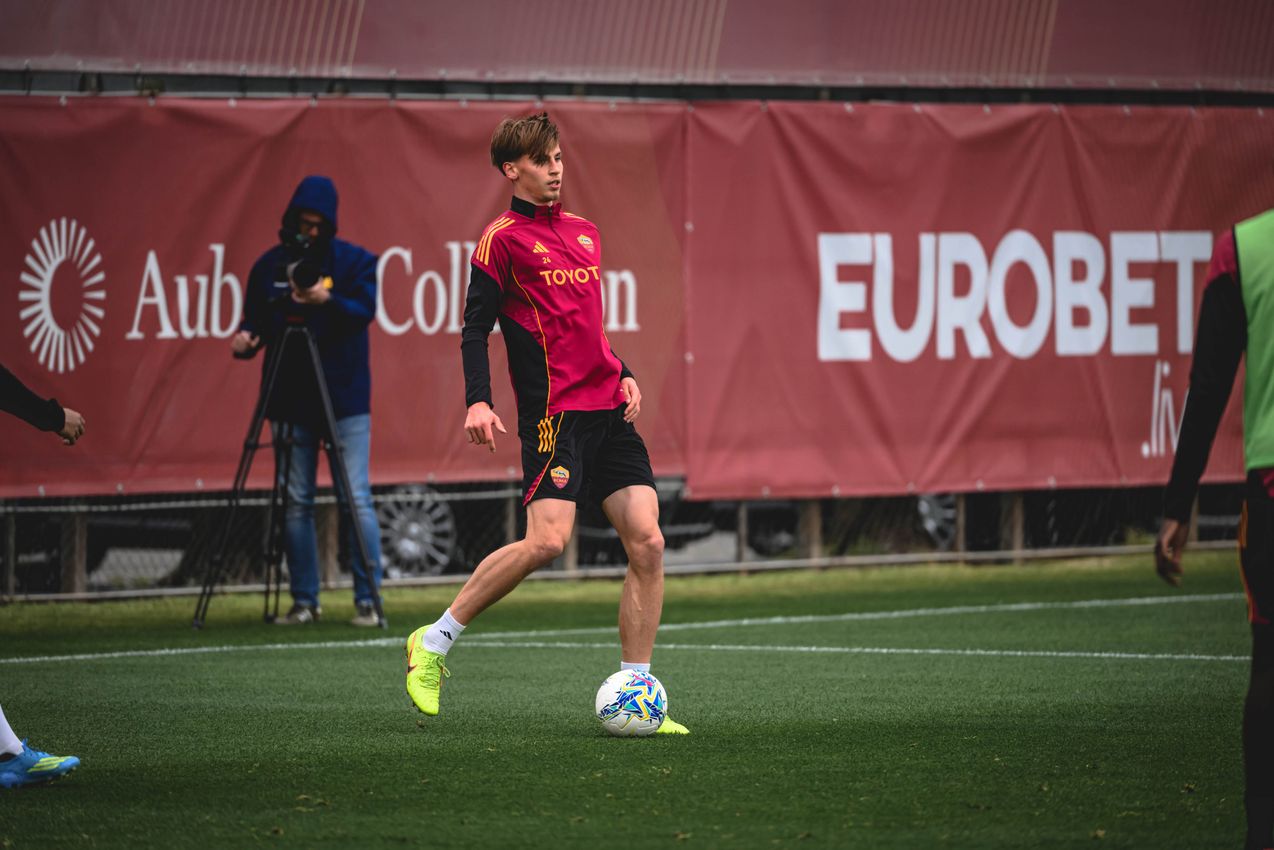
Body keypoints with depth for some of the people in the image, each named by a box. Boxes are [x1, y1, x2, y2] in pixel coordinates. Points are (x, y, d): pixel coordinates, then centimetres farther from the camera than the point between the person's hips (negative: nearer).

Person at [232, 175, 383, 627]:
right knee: (296, 504, 3)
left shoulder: (354, 260, 1)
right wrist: (246, 338, -11)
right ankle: (304, 601, 9)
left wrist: (328, 301, -29)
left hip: (344, 398, -3)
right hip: (289, 400, 3)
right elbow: (256, 318, 11)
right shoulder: (270, 265, 8)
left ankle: (367, 600, -2)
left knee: (356, 500, -6)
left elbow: (365, 310, -12)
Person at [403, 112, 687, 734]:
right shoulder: (503, 238, -2)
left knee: (647, 544, -3)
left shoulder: (584, 233, 20)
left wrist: (622, 375, 15)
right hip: (555, 412, -7)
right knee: (547, 540, -20)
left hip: (608, 409, 7)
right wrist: (477, 402, -17)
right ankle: (434, 644, -4)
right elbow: (476, 326, -5)